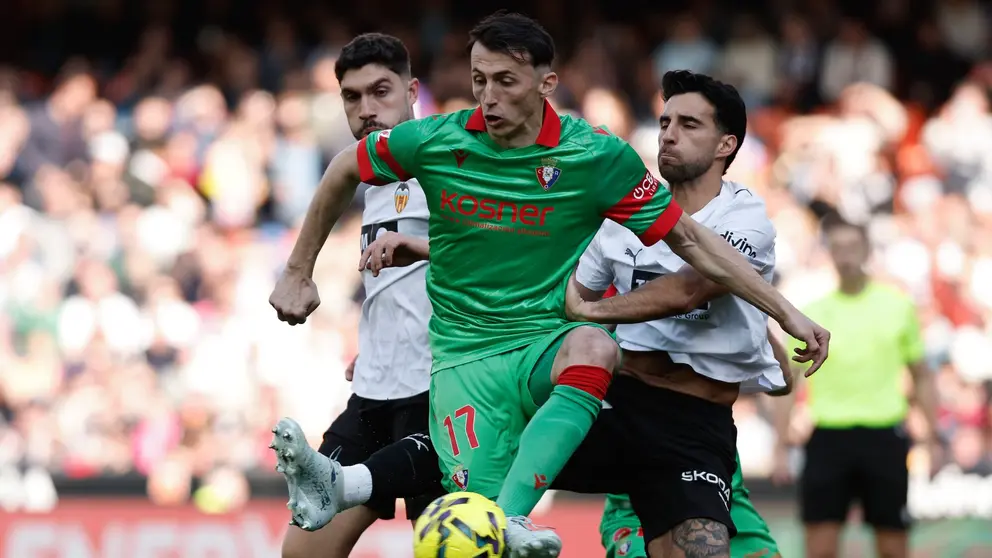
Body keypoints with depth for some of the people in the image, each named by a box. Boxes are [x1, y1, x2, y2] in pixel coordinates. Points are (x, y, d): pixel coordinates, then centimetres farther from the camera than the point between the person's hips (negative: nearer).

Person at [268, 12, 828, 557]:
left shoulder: (597, 156, -7)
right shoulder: (434, 142, -4)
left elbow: (689, 238, 0)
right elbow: (344, 171, 15)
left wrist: (785, 311, -4)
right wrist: (298, 274, 19)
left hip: (550, 341, 0)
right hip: (465, 356, 0)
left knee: (593, 346, -41)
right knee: (476, 505, -28)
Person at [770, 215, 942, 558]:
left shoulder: (898, 306, 5)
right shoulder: (813, 313, 5)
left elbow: (921, 377, 11)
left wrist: (934, 438, 5)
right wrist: (781, 446, 1)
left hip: (885, 436, 0)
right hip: (829, 436, 0)